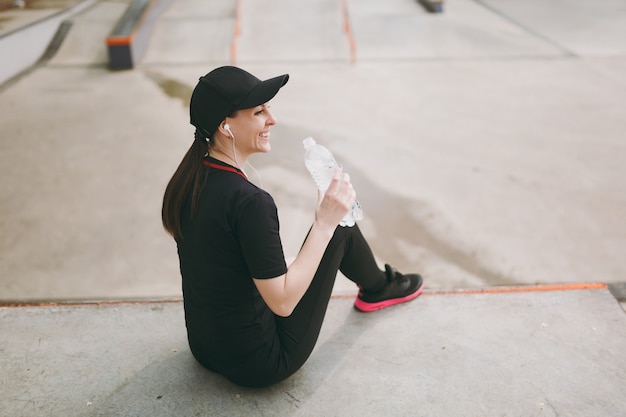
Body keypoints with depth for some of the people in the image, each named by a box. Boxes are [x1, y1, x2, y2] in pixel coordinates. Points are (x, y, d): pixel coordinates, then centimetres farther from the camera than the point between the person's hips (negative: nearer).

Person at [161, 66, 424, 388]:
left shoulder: (187, 180, -5)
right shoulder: (249, 201, -31)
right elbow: (283, 303, -25)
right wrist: (325, 223, -22)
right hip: (259, 365, -7)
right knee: (340, 226, 3)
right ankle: (378, 288, 35)